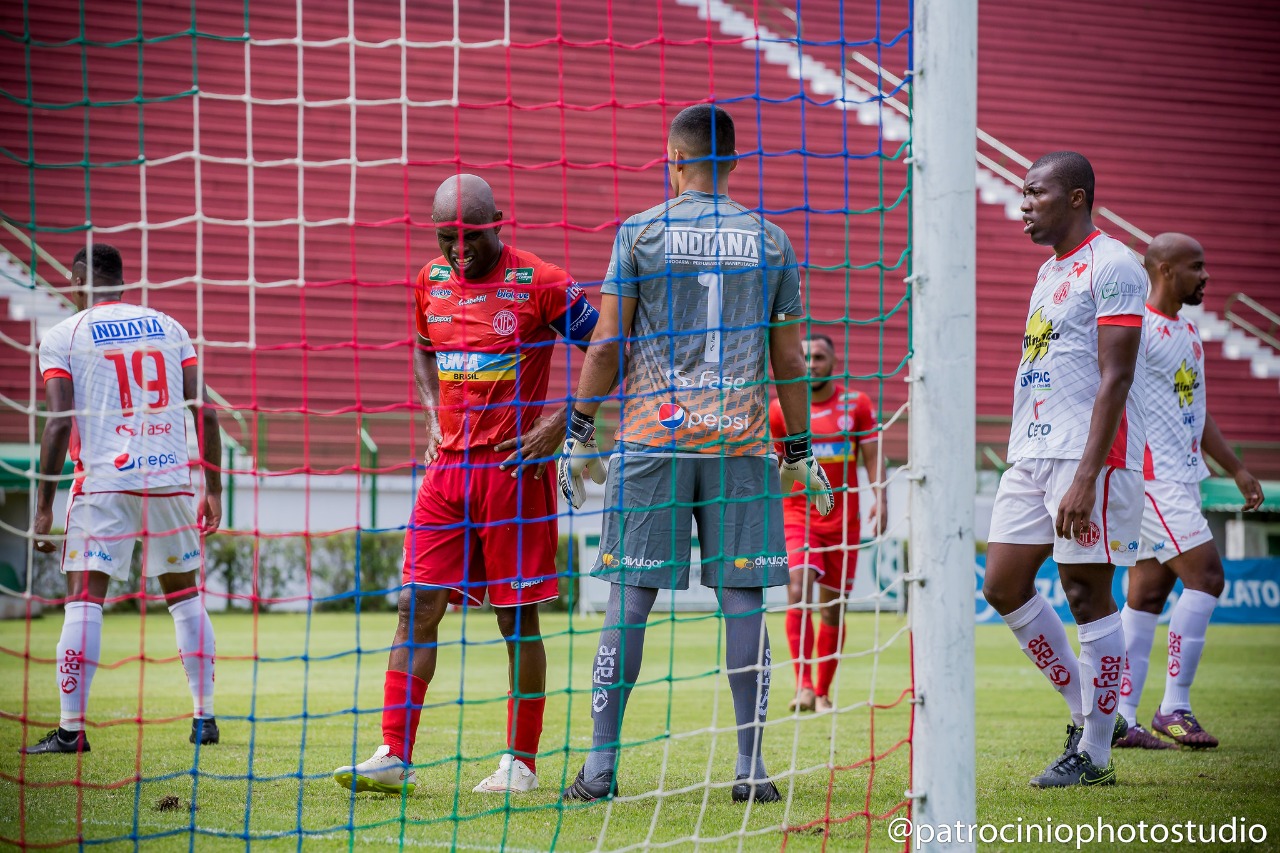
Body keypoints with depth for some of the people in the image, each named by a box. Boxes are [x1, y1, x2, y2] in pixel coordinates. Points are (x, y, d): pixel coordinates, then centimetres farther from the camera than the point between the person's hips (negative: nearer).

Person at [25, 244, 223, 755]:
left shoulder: (62, 337, 2)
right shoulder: (168, 327, 12)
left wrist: (44, 507, -5)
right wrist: (213, 489, 14)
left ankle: (71, 728, -10)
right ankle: (205, 719, 16)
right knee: (185, 595, 15)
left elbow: (59, 424, -8)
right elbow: (204, 411, 7)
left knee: (83, 600, -3)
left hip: (104, 482, -3)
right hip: (171, 479, 3)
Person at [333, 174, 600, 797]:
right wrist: (432, 415, 12)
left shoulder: (539, 283, -9)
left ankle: (520, 762, 10)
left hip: (514, 466, -5)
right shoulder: (432, 281, 9)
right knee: (417, 606, -1)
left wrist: (560, 425, -11)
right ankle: (395, 757, 1)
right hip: (447, 465, 5)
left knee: (517, 617, 1)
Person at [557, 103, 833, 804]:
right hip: (741, 441, 1)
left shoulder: (641, 232, 2)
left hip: (652, 437, -1)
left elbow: (607, 345, -1)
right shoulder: (770, 241, 8)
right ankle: (750, 766, 1)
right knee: (742, 597, 1)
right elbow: (788, 360, 9)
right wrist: (799, 453, 16)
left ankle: (601, 763, 1)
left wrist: (579, 434, 6)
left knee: (631, 594, 1)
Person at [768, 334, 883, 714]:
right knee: (798, 592, -21)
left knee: (833, 608, 5)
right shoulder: (781, 409, 2)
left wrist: (879, 498, -10)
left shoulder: (856, 404, 2)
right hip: (796, 515, -1)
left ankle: (823, 692, 17)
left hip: (843, 519, 1)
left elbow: (872, 457, 4)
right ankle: (803, 684, -24)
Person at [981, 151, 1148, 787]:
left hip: (1092, 455, -9)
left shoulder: (1112, 266, -10)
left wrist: (1085, 476, -23)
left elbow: (1115, 378, -17)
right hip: (1031, 452, 9)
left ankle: (1094, 753, 4)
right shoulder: (1049, 271, 19)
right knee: (1004, 587, 6)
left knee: (1087, 593, -4)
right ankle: (1089, 711, 18)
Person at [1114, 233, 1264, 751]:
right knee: (1205, 576, -13)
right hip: (1152, 475, -9)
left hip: (1180, 478, 9)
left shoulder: (1187, 333, 19)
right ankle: (1174, 708, -9)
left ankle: (1121, 719, 8)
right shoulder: (1138, 328, -11)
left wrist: (1237, 470, 25)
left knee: (1148, 594, 7)